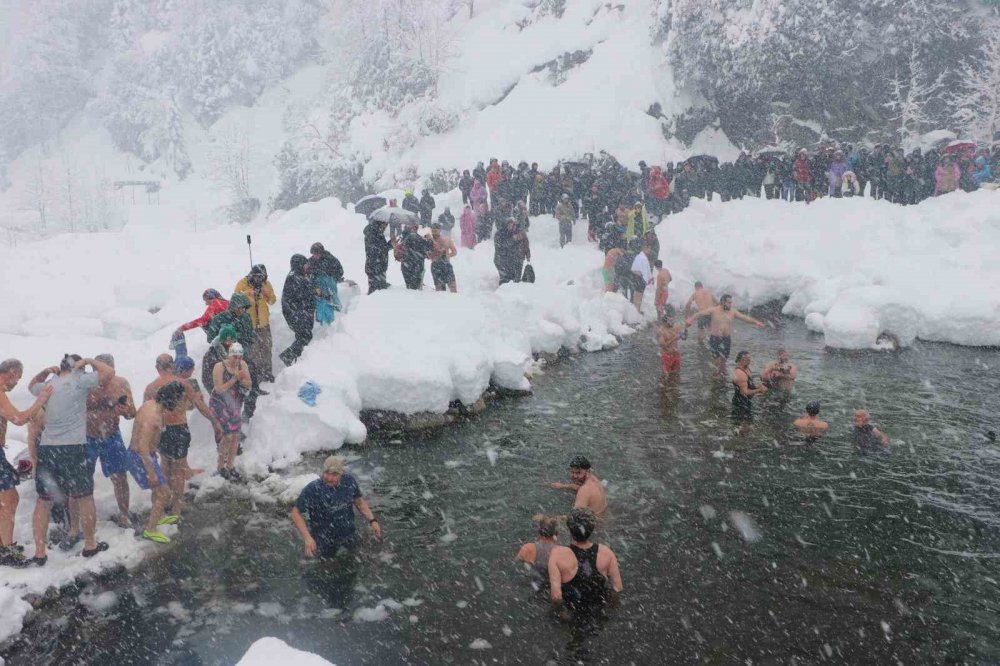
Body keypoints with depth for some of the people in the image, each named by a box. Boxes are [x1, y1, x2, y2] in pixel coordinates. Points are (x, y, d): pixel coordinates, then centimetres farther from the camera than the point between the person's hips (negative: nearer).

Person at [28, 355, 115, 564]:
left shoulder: (47, 385, 12)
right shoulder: (78, 382, -5)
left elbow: (32, 385, 35)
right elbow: (109, 372, -8)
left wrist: (46, 372, 21)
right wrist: (89, 361, 4)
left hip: (46, 449, 5)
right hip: (73, 448, -5)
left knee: (44, 500, 11)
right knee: (84, 496, 9)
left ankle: (39, 552, 12)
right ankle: (90, 544, 19)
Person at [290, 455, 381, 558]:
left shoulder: (349, 480, -19)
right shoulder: (312, 490, -32)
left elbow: (359, 500, -2)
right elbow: (296, 513, -25)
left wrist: (372, 521, -10)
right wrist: (307, 538, -35)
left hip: (348, 533, 4)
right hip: (325, 538, -4)